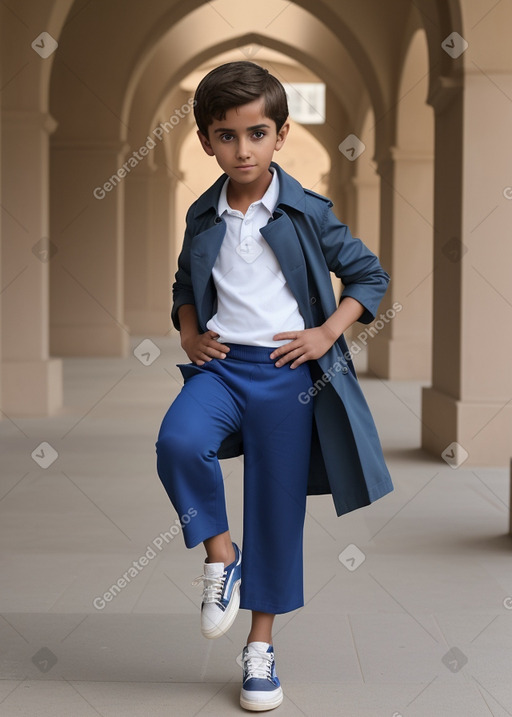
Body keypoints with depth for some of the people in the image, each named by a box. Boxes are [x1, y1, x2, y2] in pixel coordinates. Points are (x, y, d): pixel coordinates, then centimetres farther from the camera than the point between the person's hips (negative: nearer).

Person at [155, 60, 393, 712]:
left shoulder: (307, 213, -2)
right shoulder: (203, 217, 6)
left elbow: (369, 275, 6)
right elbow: (185, 284, 24)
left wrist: (327, 334, -6)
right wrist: (188, 333, 5)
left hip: (287, 372, -2)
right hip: (221, 364, 2)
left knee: (278, 506, 4)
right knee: (178, 441, -29)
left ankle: (261, 645, 21)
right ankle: (220, 555, -3)